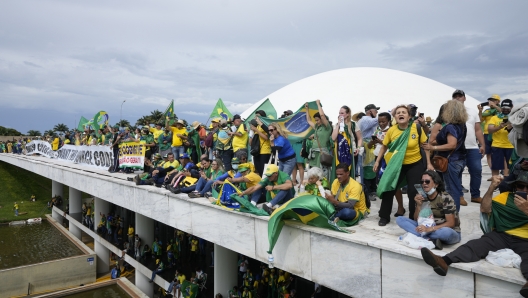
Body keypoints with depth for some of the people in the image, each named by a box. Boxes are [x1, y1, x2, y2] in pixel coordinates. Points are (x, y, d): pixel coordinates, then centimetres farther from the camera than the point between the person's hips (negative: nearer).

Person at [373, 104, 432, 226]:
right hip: (397, 165, 1)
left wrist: (428, 163, -3)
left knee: (414, 192, 2)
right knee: (388, 189, 0)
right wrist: (377, 161, 3)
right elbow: (384, 146, 3)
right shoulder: (391, 130, -11)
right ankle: (384, 217, 15)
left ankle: (413, 218, 22)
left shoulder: (417, 128, -14)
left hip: (415, 164, -1)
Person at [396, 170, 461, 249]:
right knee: (399, 220, -13)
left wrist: (430, 229, -29)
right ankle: (432, 240, -27)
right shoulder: (422, 197, -1)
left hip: (449, 232, -5)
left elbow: (451, 223, -18)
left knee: (446, 232, -43)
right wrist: (419, 205, -18)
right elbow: (417, 220, 0)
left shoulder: (445, 198, -14)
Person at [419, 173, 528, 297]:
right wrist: (492, 187, -11)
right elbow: (484, 209, -1)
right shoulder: (504, 197, 13)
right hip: (502, 235, 2)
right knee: (477, 244, -26)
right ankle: (444, 261, -50)